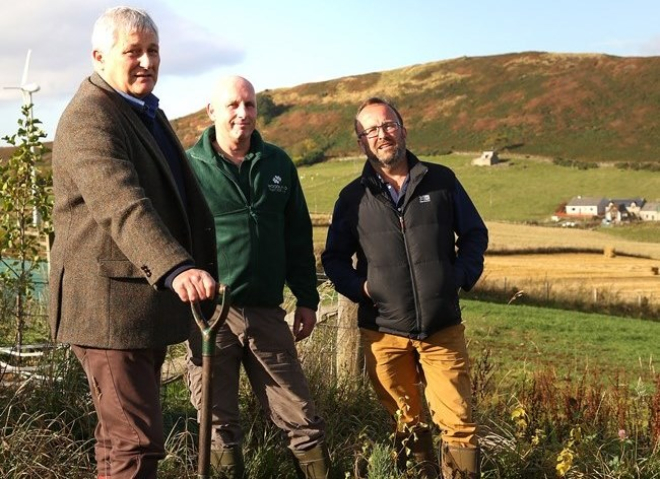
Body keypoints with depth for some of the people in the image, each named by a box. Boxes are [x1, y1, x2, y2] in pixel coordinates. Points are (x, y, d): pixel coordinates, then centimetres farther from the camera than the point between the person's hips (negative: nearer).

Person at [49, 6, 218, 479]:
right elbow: (123, 205, -34)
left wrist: (204, 266, 24)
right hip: (110, 303, -10)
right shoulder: (88, 120, -17)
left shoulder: (148, 112, 16)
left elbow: (183, 199, 26)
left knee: (122, 434, 18)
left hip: (151, 295, 10)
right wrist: (177, 269, -48)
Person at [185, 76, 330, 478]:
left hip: (267, 312, 3)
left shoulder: (278, 164, 9)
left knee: (303, 420, 6)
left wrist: (307, 298, 12)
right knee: (220, 428, 7)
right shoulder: (189, 166, -2)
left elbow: (298, 236, 13)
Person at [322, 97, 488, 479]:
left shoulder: (441, 180, 4)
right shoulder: (353, 198, 5)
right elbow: (334, 257, 11)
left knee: (458, 421, -2)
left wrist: (462, 277, -4)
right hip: (383, 332, 1)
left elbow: (475, 234, 11)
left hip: (443, 328, 0)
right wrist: (359, 288, -7)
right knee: (407, 422, 11)